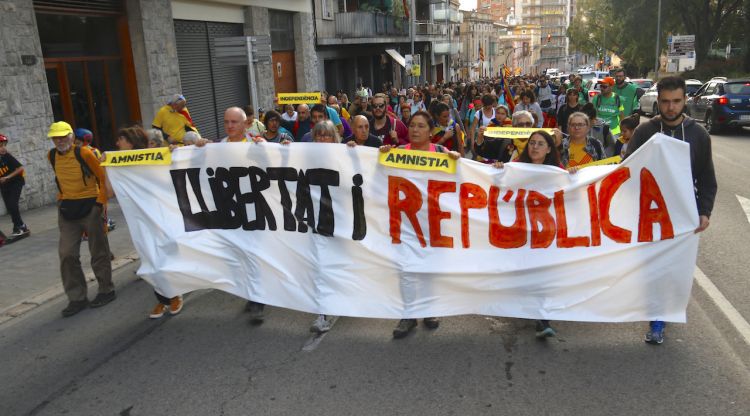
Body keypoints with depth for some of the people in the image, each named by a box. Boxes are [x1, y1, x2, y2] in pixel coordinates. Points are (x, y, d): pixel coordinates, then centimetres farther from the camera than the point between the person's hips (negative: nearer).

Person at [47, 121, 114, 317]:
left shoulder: (84, 153, -12)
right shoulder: (52, 156, 5)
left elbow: (102, 177, -8)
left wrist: (100, 203, -11)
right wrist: (62, 199, 14)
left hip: (90, 205, -5)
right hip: (66, 208, 5)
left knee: (98, 251, 5)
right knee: (67, 254, 2)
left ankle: (106, 291, 19)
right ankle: (77, 298, 11)